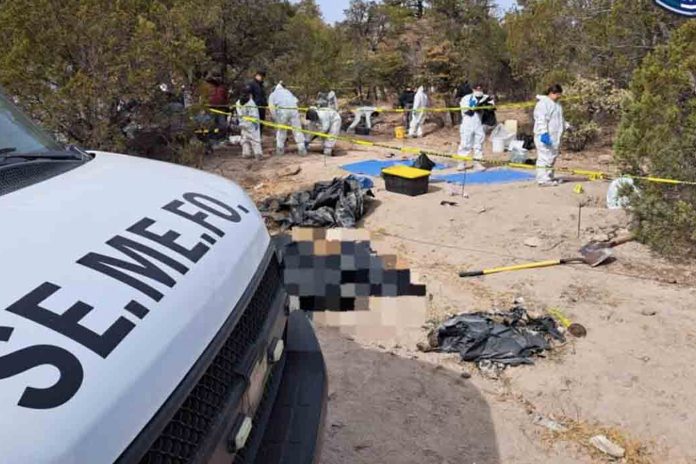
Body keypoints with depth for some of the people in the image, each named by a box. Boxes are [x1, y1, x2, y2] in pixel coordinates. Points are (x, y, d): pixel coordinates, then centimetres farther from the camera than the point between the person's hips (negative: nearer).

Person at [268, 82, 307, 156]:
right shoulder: (288, 92, 34)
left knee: (281, 131, 14)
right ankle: (302, 150, 4)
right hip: (294, 109, 2)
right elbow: (296, 100, 22)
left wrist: (275, 119, 6)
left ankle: (279, 150, 18)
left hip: (282, 110, -2)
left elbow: (271, 107, 7)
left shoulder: (273, 94, 24)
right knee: (297, 130, 6)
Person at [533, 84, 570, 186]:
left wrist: (567, 126, 15)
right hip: (545, 136, -10)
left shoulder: (556, 104, 21)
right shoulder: (543, 103, -11)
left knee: (552, 158, 14)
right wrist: (544, 133, -28)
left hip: (555, 136, 10)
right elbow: (541, 120, -20)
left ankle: (549, 177, 22)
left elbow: (560, 119, 31)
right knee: (545, 157, -13)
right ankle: (543, 179, -13)